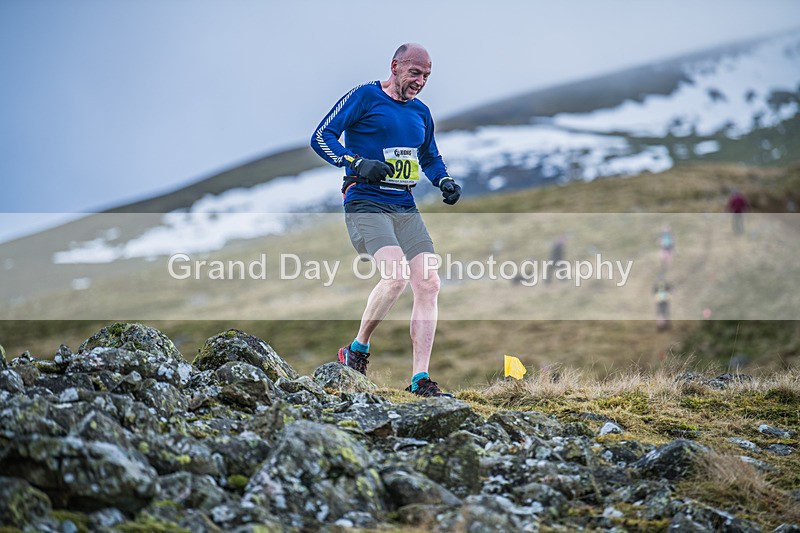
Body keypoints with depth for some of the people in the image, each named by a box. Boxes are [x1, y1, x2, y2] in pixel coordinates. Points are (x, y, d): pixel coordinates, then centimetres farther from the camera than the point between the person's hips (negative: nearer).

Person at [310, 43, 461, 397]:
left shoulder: (421, 112, 18)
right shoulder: (364, 97, -2)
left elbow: (430, 158, 32)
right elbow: (321, 137, -7)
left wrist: (444, 182, 11)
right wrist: (357, 163, -22)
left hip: (406, 208, 7)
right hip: (366, 203, -7)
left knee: (428, 284, -7)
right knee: (397, 274, -26)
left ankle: (420, 380, -3)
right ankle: (357, 350, -3)